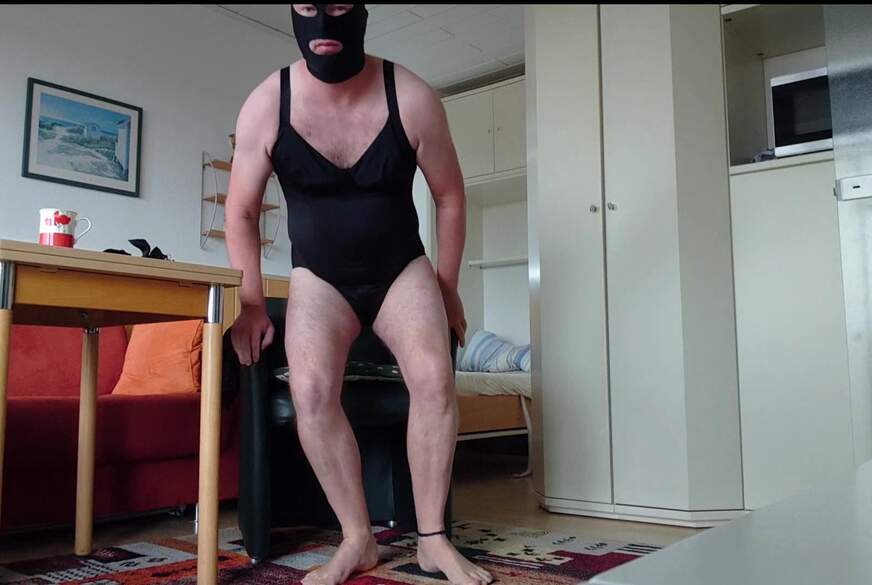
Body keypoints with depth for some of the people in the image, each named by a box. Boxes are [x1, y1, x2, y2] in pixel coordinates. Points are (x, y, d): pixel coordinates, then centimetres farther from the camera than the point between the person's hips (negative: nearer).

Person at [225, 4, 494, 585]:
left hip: (402, 265, 0)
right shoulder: (265, 105, -14)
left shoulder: (412, 98, -15)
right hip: (319, 274, 0)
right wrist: (251, 303, -6)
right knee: (311, 390, -24)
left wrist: (447, 290, 1)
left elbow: (450, 195, -3)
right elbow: (241, 212, -2)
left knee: (434, 377, -23)